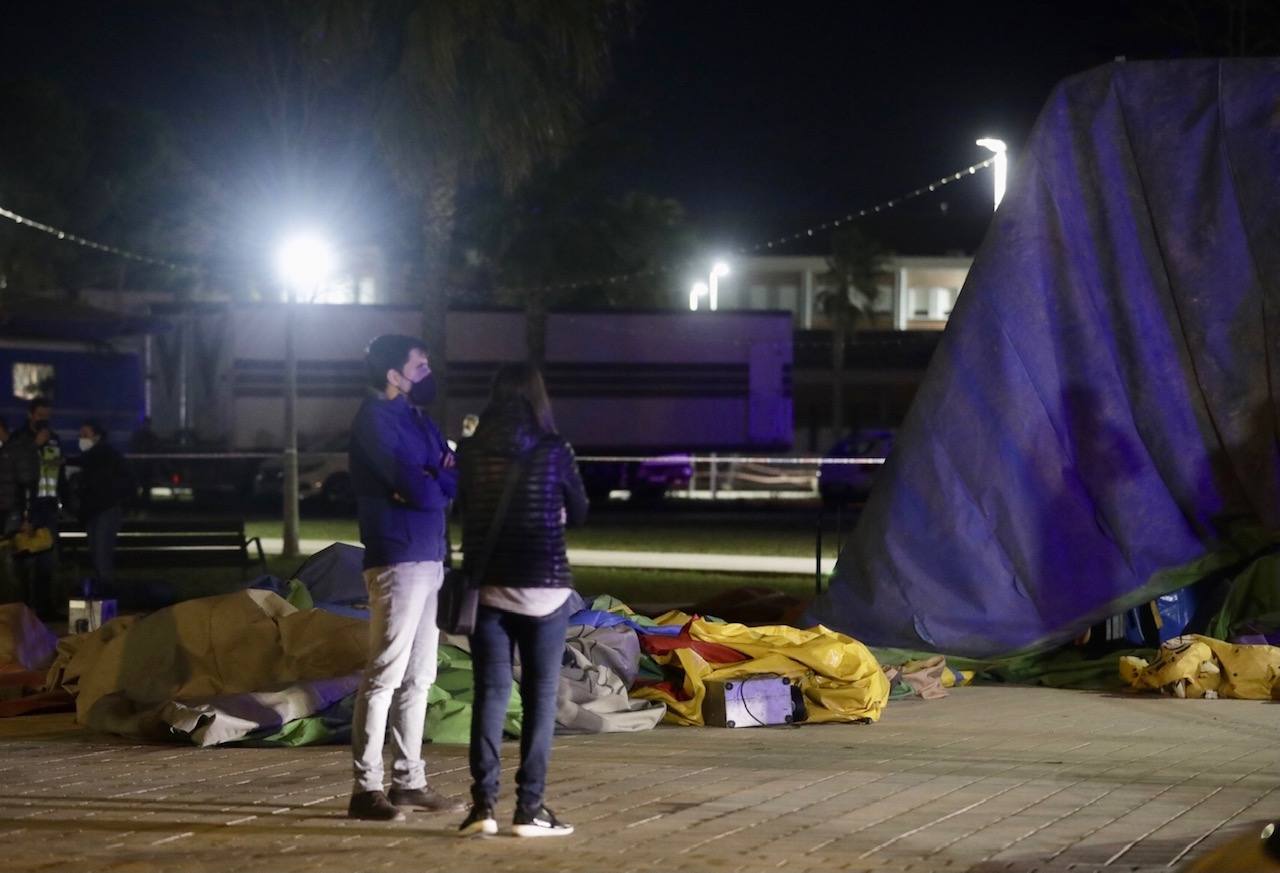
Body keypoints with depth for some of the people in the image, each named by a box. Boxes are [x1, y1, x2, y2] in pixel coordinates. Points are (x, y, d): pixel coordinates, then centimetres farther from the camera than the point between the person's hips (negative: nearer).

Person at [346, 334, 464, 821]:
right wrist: (445, 479, 2)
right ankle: (366, 788, -6)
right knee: (386, 674, -8)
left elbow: (459, 480, 8)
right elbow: (421, 492, -18)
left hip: (429, 559, 9)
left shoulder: (416, 419, 17)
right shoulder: (376, 420, -10)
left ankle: (408, 780, 17)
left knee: (418, 677, 11)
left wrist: (431, 481, -12)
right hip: (398, 559, -9)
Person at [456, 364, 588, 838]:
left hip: (488, 586, 2)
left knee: (489, 693, 6)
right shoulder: (554, 450, -7)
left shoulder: (471, 451, -1)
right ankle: (530, 807, 0)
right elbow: (579, 512, 7)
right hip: (544, 588, -2)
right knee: (540, 696, 3)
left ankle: (483, 802, -3)